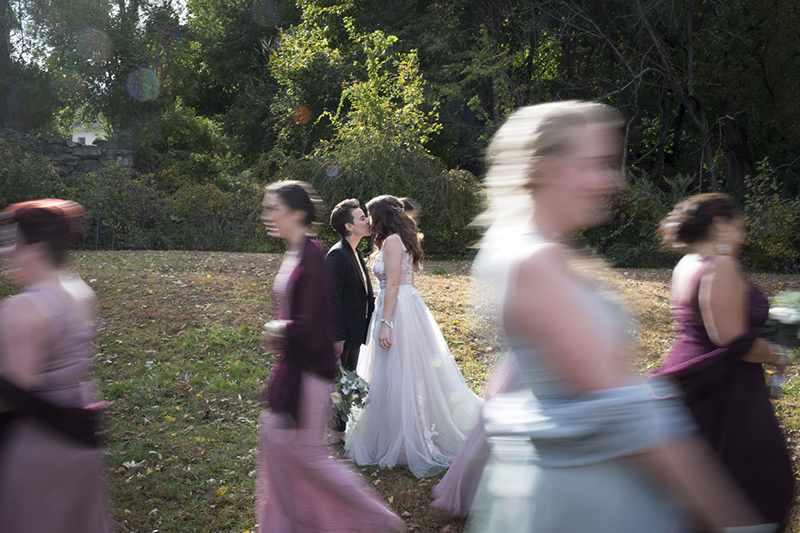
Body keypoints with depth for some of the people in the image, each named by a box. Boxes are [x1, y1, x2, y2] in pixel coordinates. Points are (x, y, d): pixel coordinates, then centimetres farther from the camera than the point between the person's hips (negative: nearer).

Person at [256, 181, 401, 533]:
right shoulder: (293, 254, 8)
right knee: (274, 437, 14)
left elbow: (310, 324, -23)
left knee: (304, 451, 0)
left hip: (308, 370, -9)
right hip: (291, 366, 9)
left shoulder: (311, 257, -21)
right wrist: (278, 332, 2)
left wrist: (278, 329, -7)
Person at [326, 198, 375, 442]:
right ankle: (337, 431, 18)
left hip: (355, 330, 9)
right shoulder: (337, 255, -20)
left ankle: (343, 426, 35)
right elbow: (332, 299, -23)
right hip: (343, 332, -9)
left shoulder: (356, 253, 10)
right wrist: (338, 337, -23)